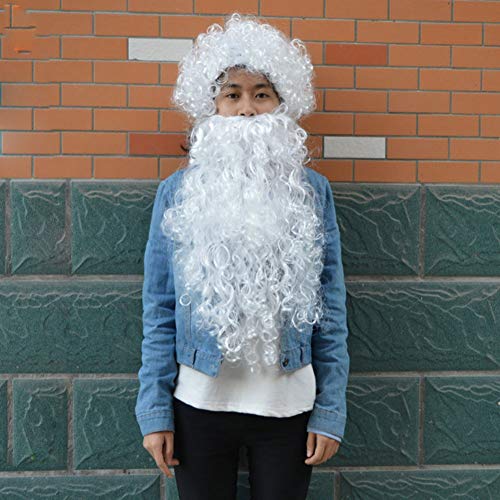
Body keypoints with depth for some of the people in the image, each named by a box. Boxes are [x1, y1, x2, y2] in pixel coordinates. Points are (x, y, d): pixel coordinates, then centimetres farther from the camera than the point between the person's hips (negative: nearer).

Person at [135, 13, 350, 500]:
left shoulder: (313, 192, -1)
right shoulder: (177, 192, -2)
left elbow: (331, 310, 0)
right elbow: (159, 311, -1)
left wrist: (330, 411, -3)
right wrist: (154, 410, -4)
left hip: (288, 405, 0)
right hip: (200, 404, 0)